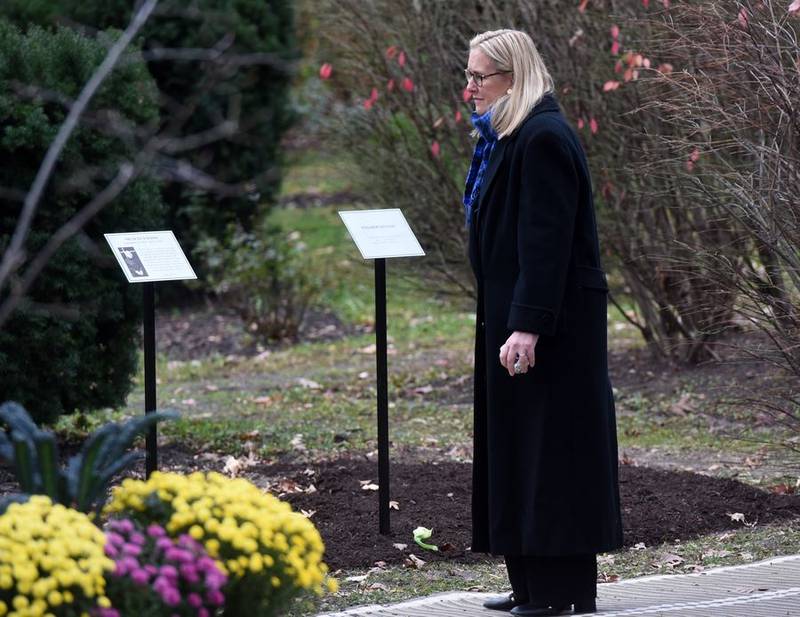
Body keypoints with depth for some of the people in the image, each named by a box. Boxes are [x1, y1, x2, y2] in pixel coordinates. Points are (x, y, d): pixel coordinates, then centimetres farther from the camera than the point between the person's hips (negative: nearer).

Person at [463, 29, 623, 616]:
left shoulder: (544, 139, -17)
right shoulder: (511, 137, 14)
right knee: (519, 450, 12)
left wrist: (528, 325, -26)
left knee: (549, 449, -6)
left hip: (551, 325, -10)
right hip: (513, 315, 10)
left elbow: (546, 241, -22)